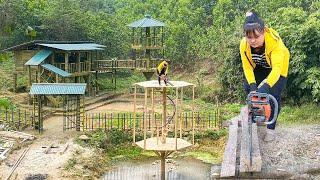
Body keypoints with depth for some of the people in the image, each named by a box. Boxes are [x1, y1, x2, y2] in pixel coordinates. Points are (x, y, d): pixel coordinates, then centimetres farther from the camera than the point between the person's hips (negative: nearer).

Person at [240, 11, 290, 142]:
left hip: (277, 69, -4)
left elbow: (276, 69, -46)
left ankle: (271, 128, 1)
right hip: (259, 68, 4)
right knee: (248, 87, -4)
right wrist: (252, 84, -37)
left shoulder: (275, 41, -41)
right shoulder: (244, 44, -29)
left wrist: (266, 85, -60)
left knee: (273, 95, -12)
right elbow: (247, 67, -23)